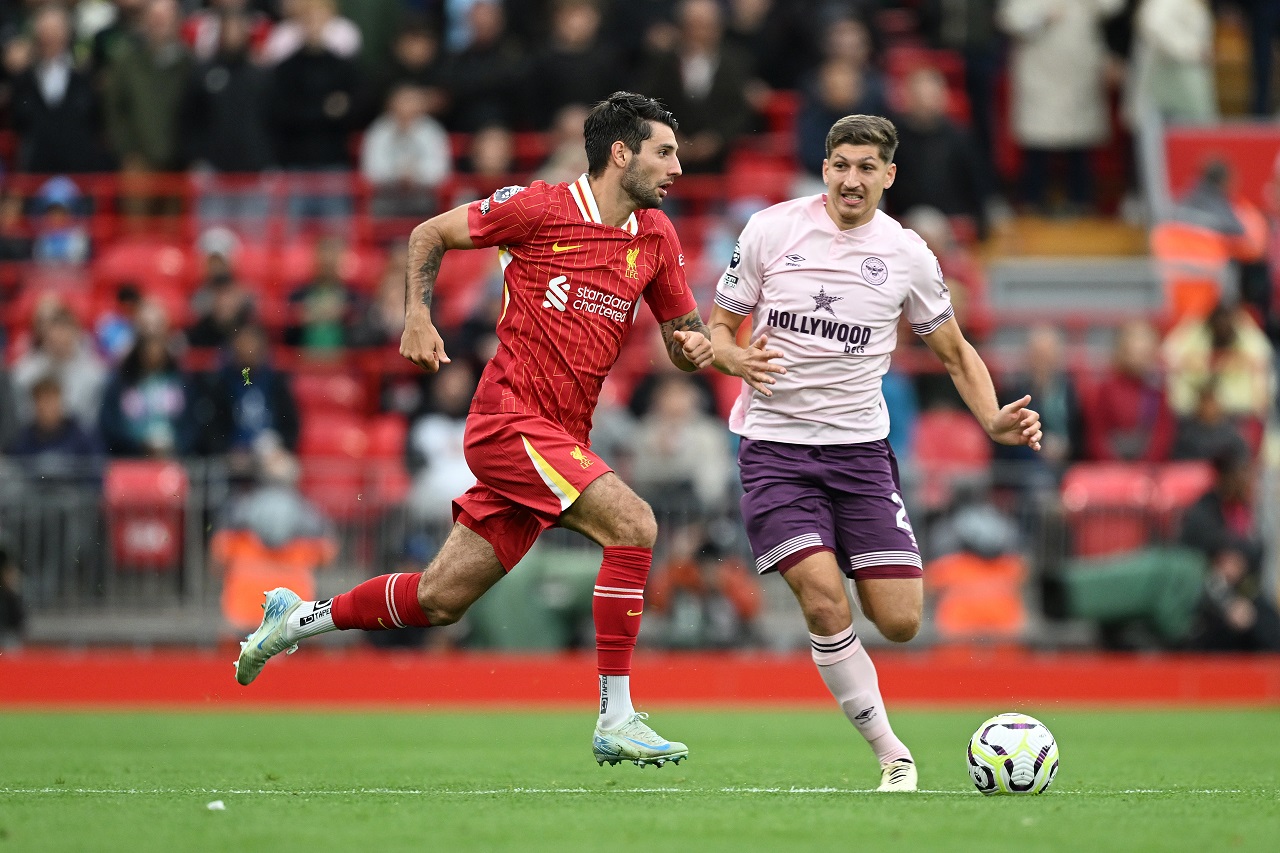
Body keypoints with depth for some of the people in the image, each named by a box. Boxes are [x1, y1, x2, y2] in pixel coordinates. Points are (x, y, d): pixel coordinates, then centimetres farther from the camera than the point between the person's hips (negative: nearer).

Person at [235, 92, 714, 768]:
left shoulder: (657, 236, 10)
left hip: (560, 437, 7)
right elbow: (429, 235, 6)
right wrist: (418, 316, -7)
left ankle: (298, 618, 30)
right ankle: (616, 721, -20)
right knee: (633, 524, -23)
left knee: (441, 600, 7)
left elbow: (683, 335, 19)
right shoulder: (539, 207, -7)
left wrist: (693, 345, -4)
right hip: (509, 419, -7)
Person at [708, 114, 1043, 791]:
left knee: (899, 621, -9)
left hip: (860, 448, 2)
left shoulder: (907, 255, 2)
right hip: (775, 446, -2)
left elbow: (954, 353, 14)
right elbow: (717, 326, 5)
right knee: (825, 603, -21)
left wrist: (993, 420, -3)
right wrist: (738, 360, -18)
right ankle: (894, 759, -8)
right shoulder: (771, 230, -2)